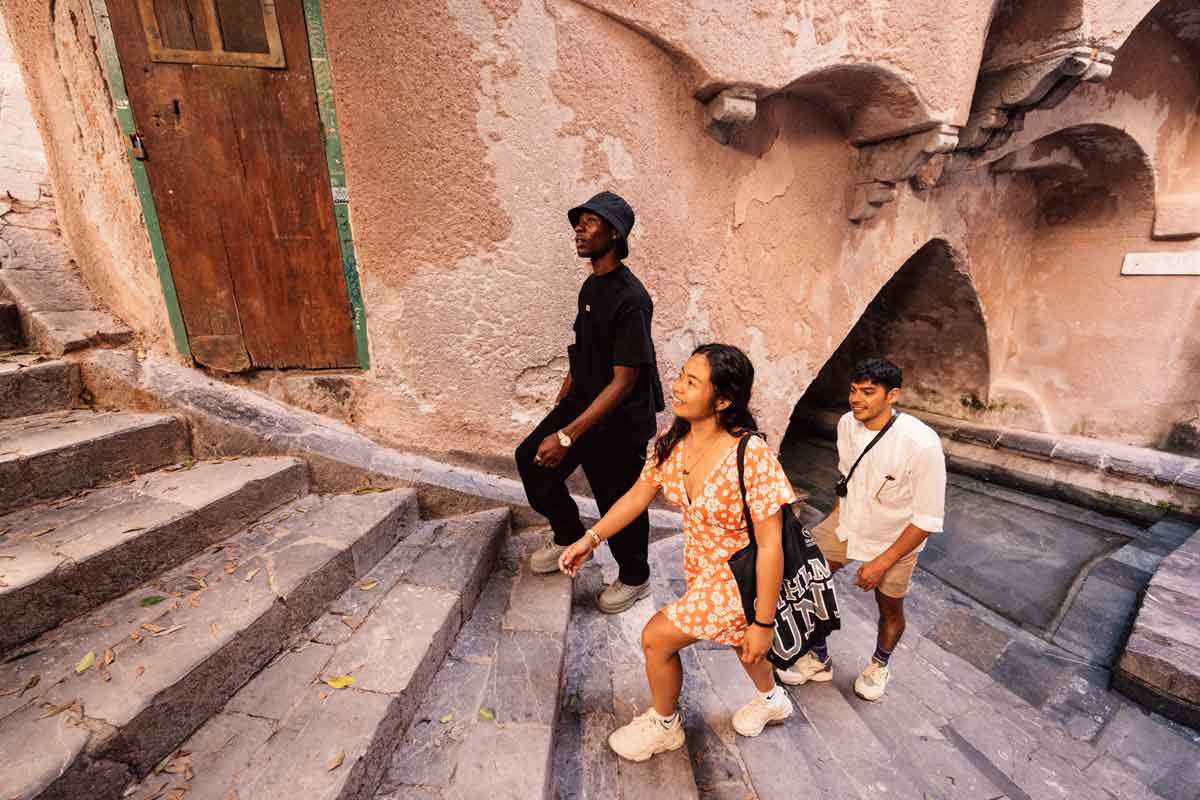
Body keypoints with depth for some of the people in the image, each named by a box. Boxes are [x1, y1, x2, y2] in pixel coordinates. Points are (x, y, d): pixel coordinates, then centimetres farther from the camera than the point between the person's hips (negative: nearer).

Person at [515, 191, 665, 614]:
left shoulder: (631, 299, -23)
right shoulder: (590, 286, 5)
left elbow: (623, 381, -26)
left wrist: (567, 435, -28)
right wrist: (559, 405, 19)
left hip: (621, 421, -8)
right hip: (583, 401, 8)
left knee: (619, 501, 8)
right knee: (531, 458, 6)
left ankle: (634, 578, 36)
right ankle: (568, 535, 29)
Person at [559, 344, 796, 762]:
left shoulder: (752, 458, -34)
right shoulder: (672, 441, -15)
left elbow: (770, 547, -28)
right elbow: (638, 495, -3)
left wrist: (764, 622, -21)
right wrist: (590, 538, -9)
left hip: (739, 576, -6)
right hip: (700, 566, 6)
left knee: (657, 637, 0)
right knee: (735, 634, 30)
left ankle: (664, 724, 34)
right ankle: (772, 699, 63)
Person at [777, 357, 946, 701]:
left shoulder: (921, 443, -30)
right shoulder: (847, 423, -15)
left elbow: (928, 519, -22)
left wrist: (882, 563, -19)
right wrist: (837, 515, 11)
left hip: (894, 539, -4)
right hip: (846, 521, 4)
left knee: (890, 609, 15)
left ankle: (879, 664, 49)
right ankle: (819, 660, 25)